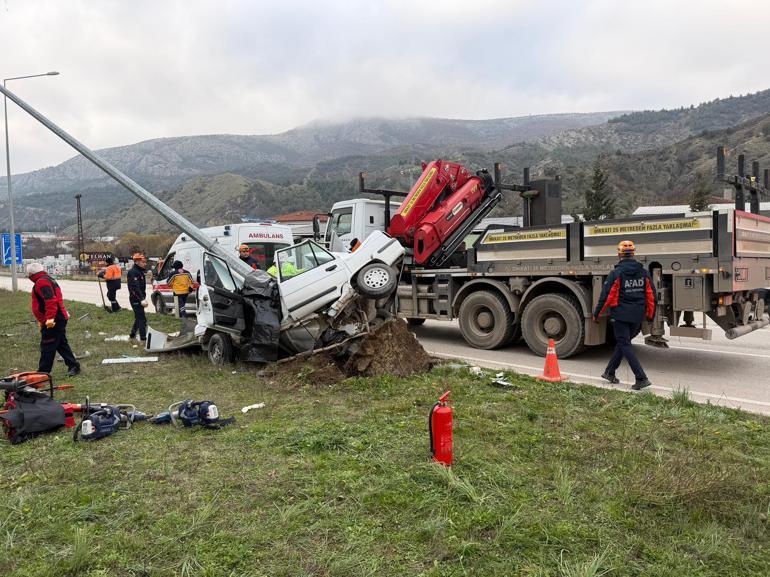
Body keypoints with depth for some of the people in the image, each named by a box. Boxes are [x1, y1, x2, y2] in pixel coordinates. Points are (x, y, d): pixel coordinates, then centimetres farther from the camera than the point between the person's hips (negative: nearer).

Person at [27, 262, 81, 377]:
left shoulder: (41, 282, -12)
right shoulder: (49, 280, 21)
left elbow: (50, 300, -26)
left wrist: (50, 318, -32)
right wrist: (42, 320, 34)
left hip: (52, 321, -10)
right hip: (59, 319, 10)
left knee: (47, 347, -3)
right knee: (61, 344, 15)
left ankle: (43, 372, 2)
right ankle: (73, 366, 17)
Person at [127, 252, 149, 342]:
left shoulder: (139, 272, 16)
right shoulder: (133, 272, -16)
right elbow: (135, 287, -26)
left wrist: (144, 299, 20)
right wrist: (142, 299, -32)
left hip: (139, 299, 10)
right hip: (136, 299, -10)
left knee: (138, 318, 19)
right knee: (142, 319, -9)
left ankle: (132, 335, 30)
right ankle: (143, 338, -7)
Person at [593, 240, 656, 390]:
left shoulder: (616, 273, -12)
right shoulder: (643, 273, 4)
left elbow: (606, 296, -12)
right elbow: (651, 295, 8)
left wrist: (596, 314, -2)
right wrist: (650, 315, 19)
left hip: (620, 315, -6)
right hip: (637, 316, 6)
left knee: (625, 345, -1)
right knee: (622, 343, 18)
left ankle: (641, 378, -8)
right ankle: (610, 372, 28)